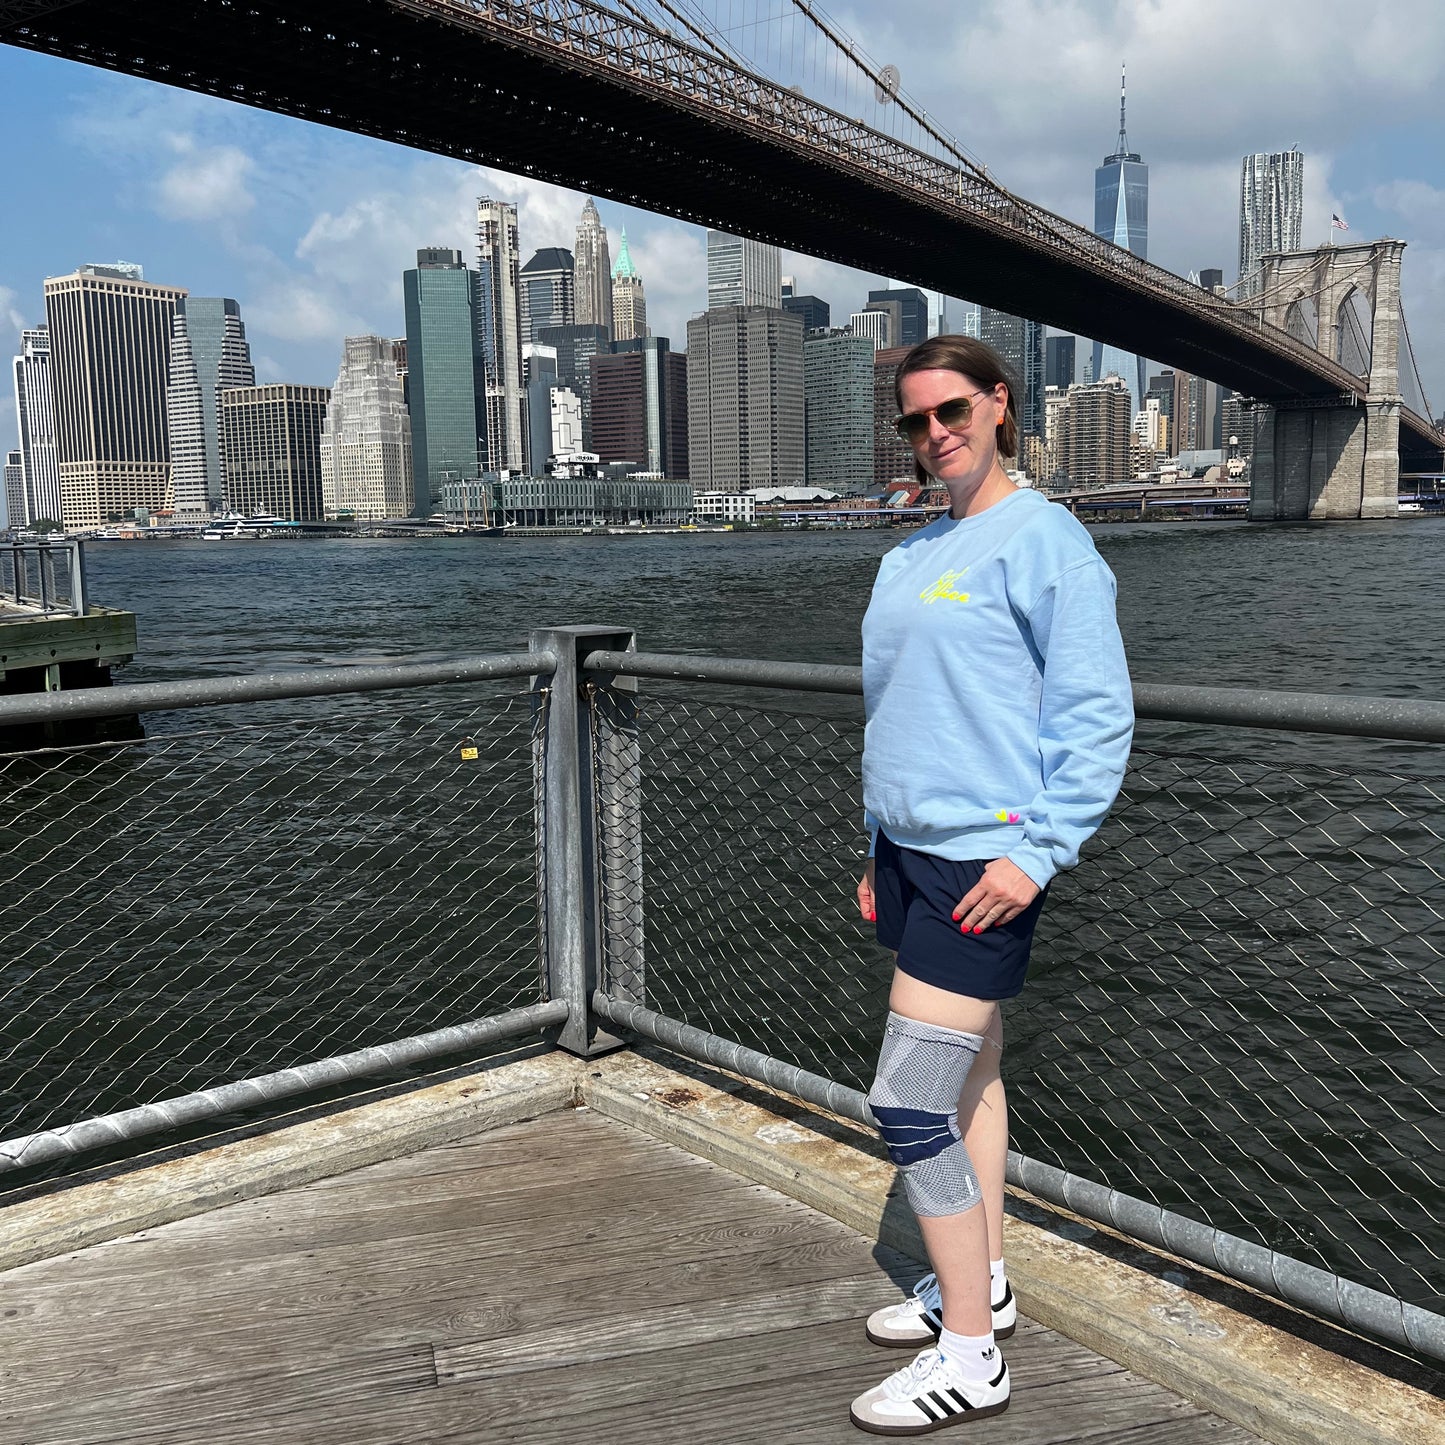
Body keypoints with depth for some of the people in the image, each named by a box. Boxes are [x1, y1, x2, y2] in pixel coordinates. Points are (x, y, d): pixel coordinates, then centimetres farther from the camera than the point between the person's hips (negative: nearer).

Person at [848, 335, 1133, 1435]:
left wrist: (1038, 851, -19)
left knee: (910, 1105, -8)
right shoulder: (912, 553, 15)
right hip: (913, 849, 8)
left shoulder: (1043, 537, -9)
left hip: (987, 861, -8)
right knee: (970, 1075, 17)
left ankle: (970, 1356, 6)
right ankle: (983, 1284, 33)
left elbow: (1098, 713, -14)